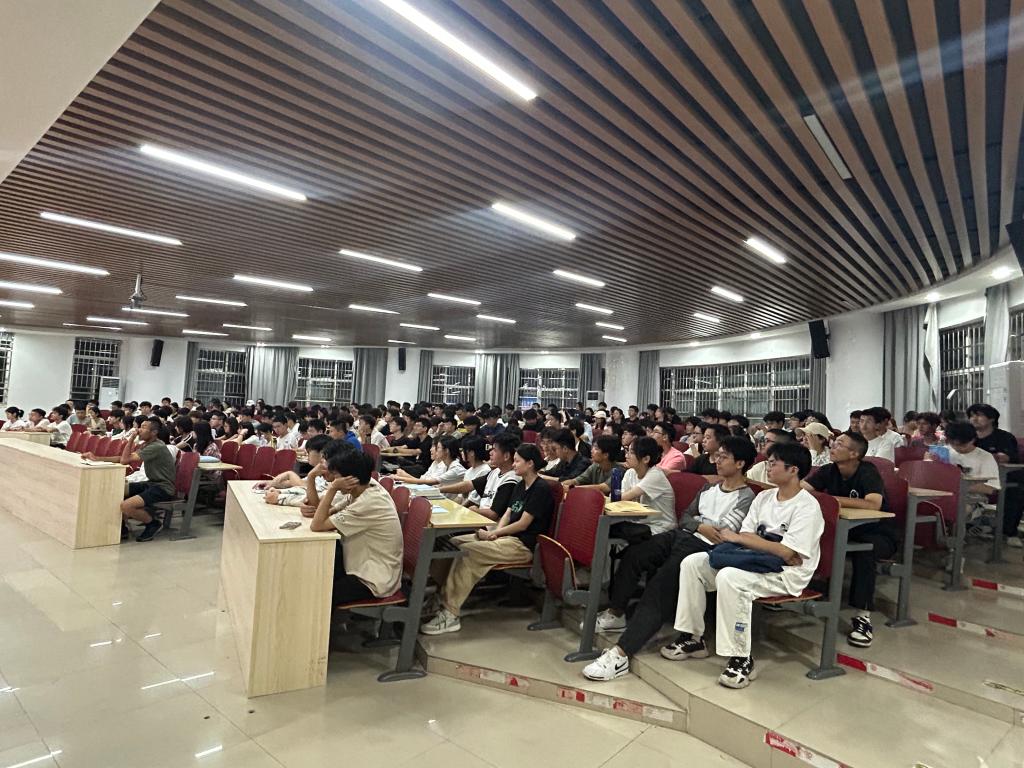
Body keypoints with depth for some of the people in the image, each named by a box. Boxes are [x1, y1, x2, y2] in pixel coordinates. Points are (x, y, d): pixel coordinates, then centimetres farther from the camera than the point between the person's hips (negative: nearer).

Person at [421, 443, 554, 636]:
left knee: (469, 551, -27)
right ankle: (439, 596, -8)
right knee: (454, 542, -6)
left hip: (524, 545, -9)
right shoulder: (521, 485, 15)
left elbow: (523, 524, -14)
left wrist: (492, 534, -9)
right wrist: (496, 532, -6)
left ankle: (450, 615, -23)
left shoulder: (541, 489, -12)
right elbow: (508, 514, 14)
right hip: (507, 537, 9)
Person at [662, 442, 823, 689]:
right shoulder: (764, 497, 10)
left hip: (786, 574, -8)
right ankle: (693, 638, 1)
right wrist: (776, 551, -15)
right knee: (692, 563, -8)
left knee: (729, 577, -35)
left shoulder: (807, 506, -12)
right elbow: (746, 536, 5)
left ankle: (741, 659, -21)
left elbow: (787, 553, -21)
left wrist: (737, 538, -16)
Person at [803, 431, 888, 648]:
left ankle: (863, 615, -27)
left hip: (879, 533, -5)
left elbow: (874, 503, -37)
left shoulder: (868, 472, -19)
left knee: (863, 550, -37)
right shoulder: (830, 471, -2)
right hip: (847, 529, 5)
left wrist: (835, 499, -31)